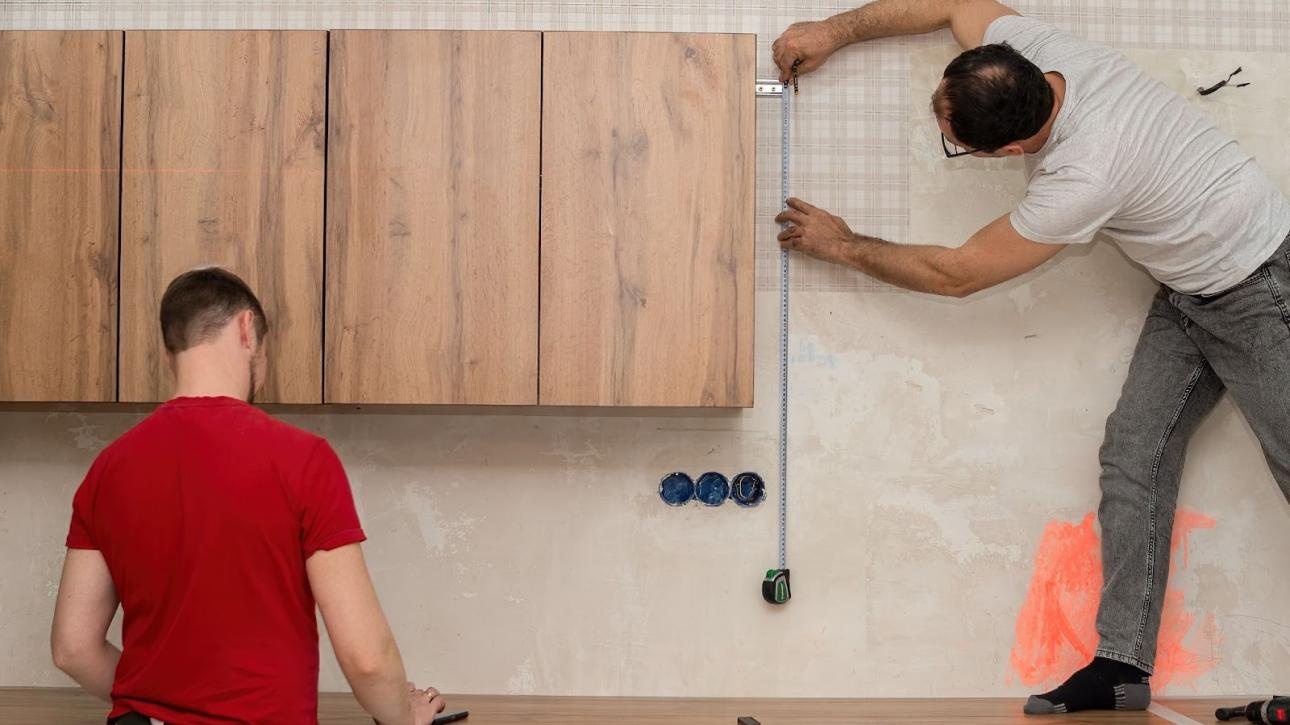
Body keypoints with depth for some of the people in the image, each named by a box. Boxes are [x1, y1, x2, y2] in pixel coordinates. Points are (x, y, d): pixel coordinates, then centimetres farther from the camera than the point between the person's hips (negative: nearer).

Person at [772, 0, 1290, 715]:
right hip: (1188, 291, 8)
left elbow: (955, 275, -22)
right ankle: (1123, 662, -2)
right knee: (1134, 451, -2)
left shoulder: (1082, 179, -36)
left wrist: (843, 244, -10)